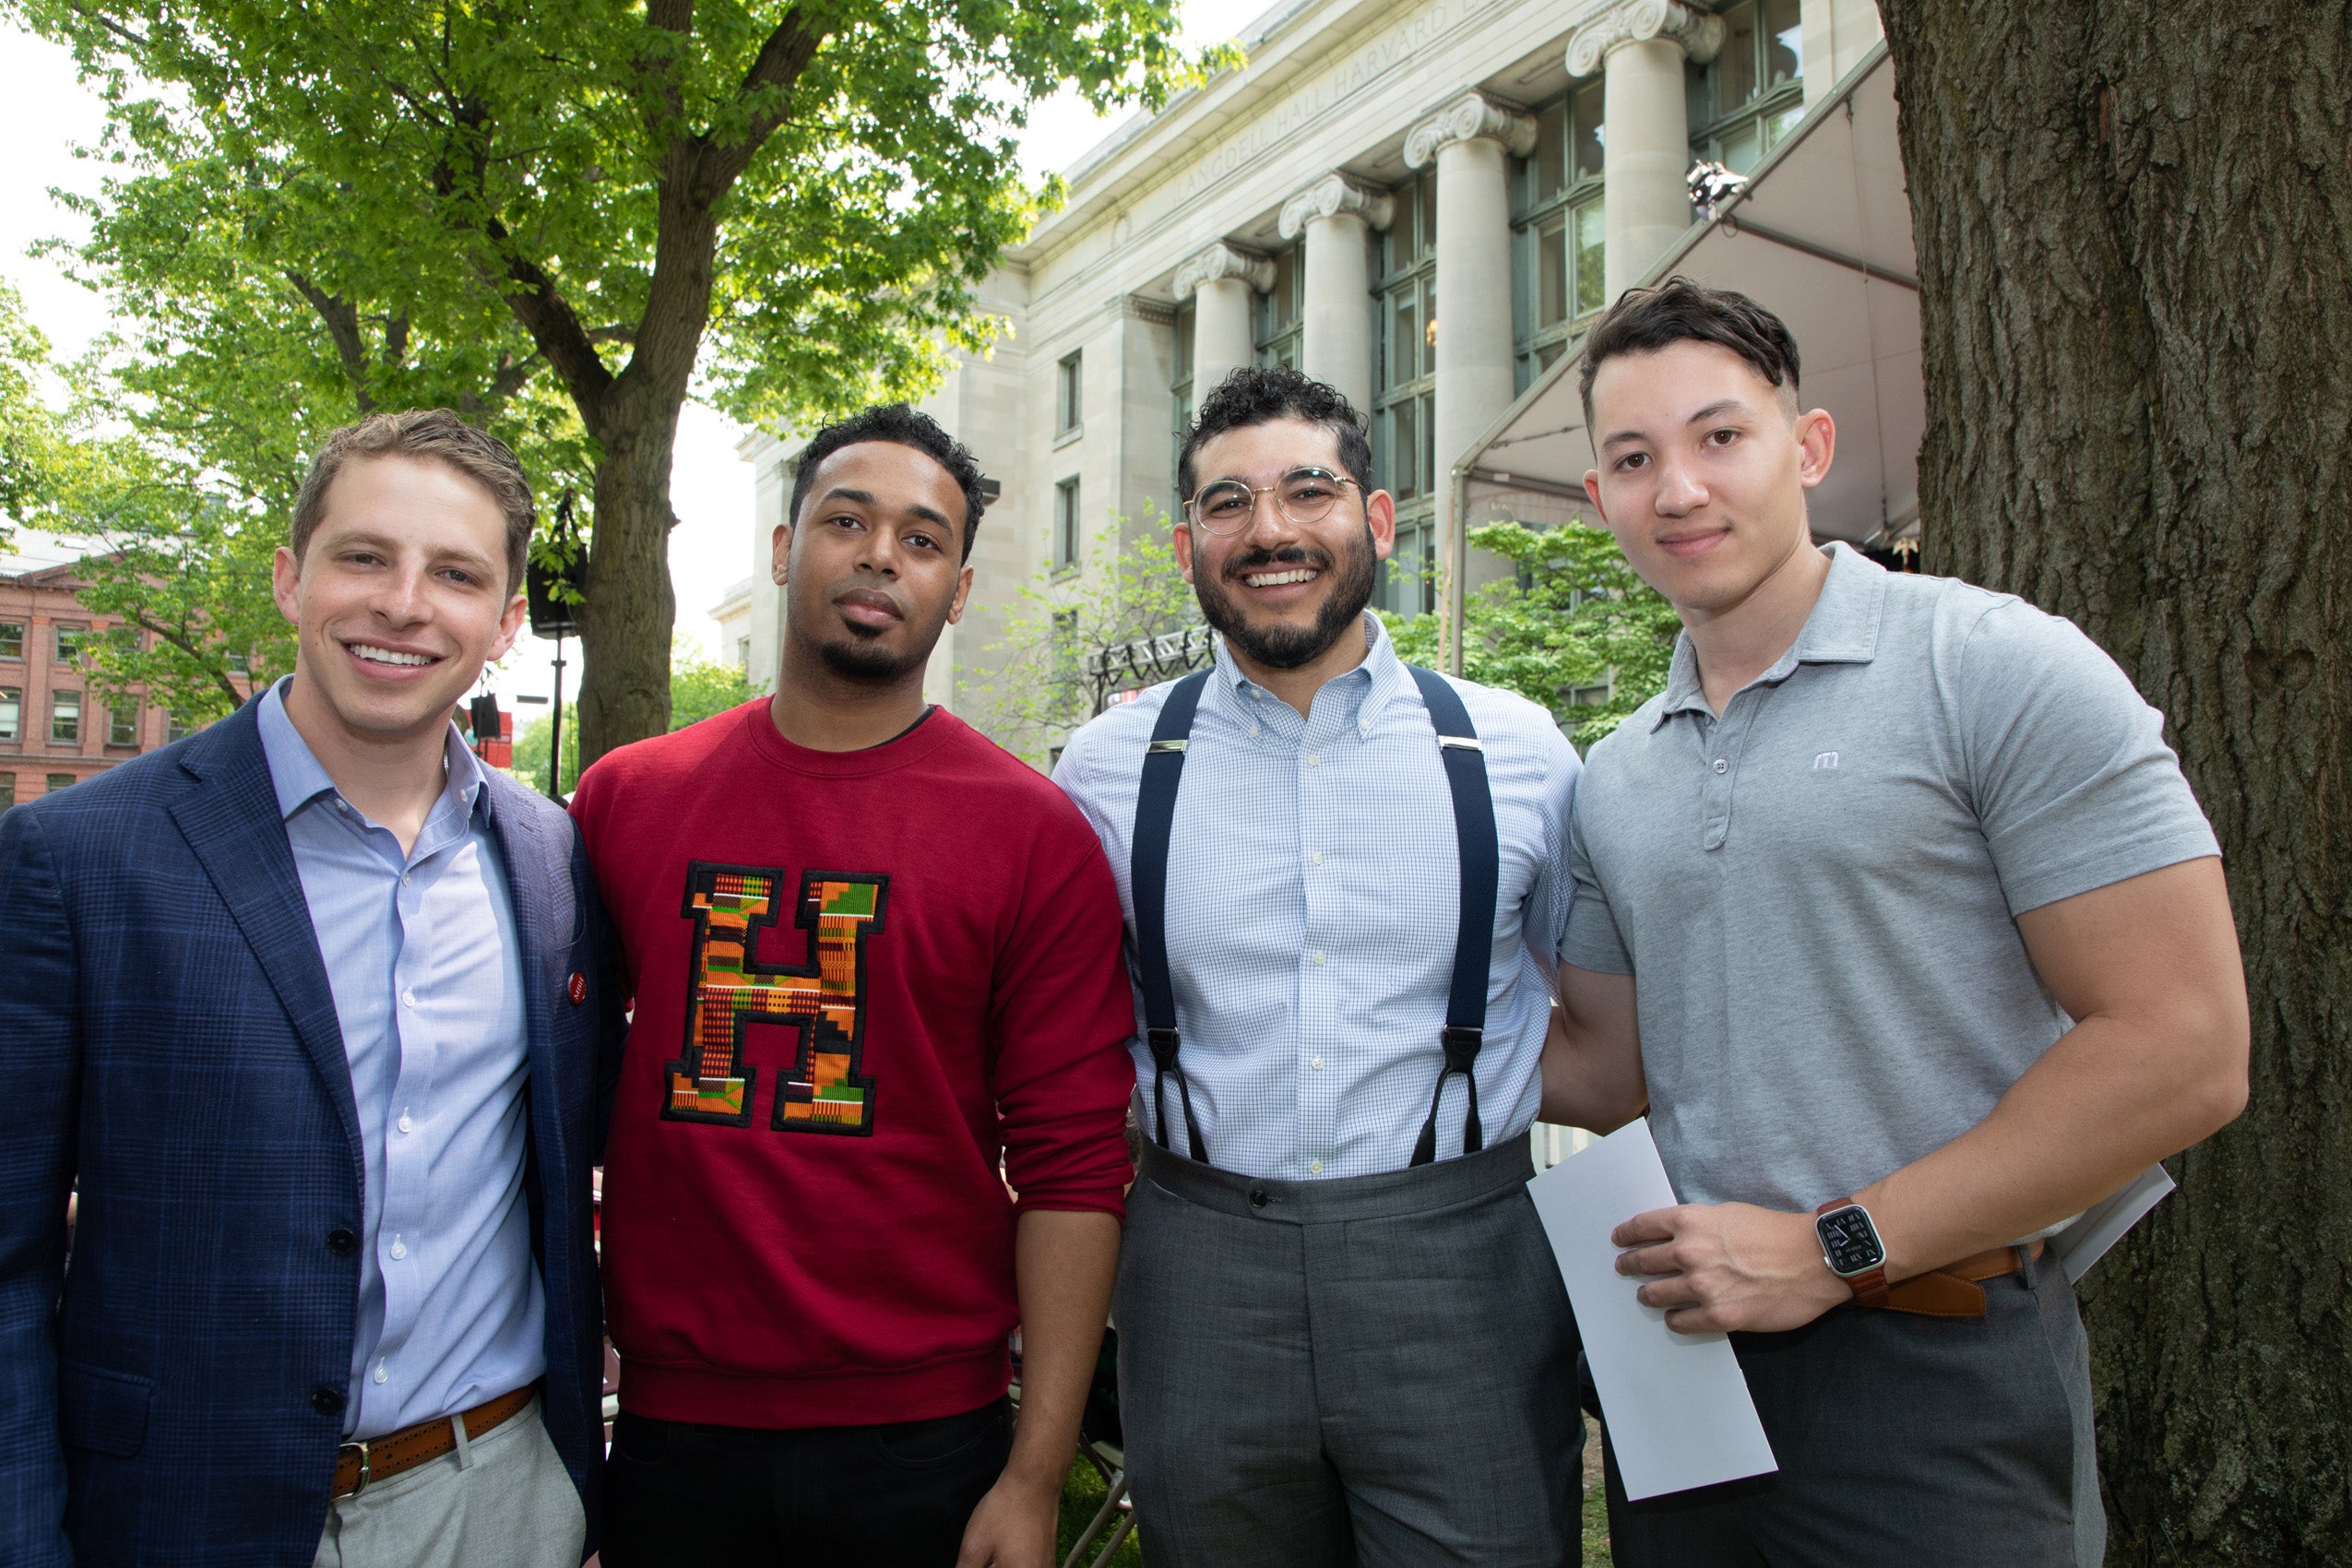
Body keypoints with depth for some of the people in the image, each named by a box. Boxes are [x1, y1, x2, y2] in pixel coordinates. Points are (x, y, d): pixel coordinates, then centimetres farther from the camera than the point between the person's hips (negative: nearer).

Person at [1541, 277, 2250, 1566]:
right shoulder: (1613, 779, 8)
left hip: (1935, 1371, -5)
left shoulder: (1998, 668, -10)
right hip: (1677, 1347, 5)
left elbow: (2183, 1050, -14)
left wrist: (1836, 1247, -15)